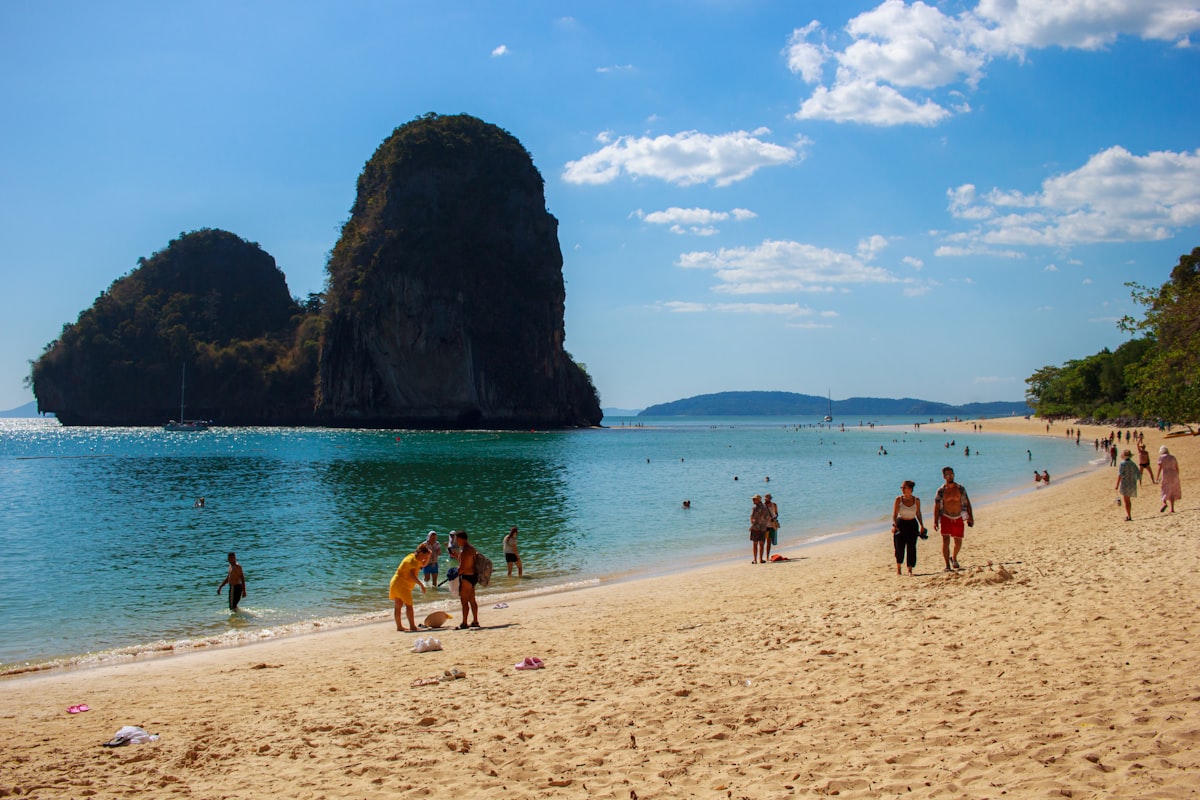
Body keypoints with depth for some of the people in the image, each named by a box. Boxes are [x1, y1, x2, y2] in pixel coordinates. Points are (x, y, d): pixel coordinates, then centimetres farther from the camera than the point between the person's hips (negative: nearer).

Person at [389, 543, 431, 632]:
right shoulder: (414, 560, -17)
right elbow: (412, 576, -28)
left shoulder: (413, 557, 13)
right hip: (402, 585, -10)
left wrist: (428, 556, 12)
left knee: (398, 606, 12)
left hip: (395, 583, 10)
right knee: (408, 605, -6)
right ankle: (412, 626, -8)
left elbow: (423, 564, 27)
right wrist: (421, 585, -28)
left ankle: (399, 626, 17)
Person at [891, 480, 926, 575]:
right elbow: (894, 514, -9)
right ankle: (898, 568, 18)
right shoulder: (898, 499, -8)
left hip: (912, 525, 1)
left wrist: (922, 526, 9)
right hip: (900, 524, -1)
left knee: (911, 547, -2)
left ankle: (910, 569, 8)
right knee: (899, 547, -2)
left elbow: (918, 514, 10)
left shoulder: (916, 500, -3)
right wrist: (894, 525, -22)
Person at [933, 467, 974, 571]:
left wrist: (970, 517, 0)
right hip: (946, 518, -2)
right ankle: (947, 565, -10)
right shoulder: (941, 490, -3)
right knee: (945, 541, -13)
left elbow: (967, 503, 6)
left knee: (958, 543, 9)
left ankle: (954, 557, 39)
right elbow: (936, 506, -1)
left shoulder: (961, 488, 1)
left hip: (958, 518, 2)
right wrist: (935, 521, -8)